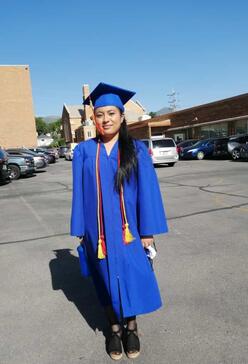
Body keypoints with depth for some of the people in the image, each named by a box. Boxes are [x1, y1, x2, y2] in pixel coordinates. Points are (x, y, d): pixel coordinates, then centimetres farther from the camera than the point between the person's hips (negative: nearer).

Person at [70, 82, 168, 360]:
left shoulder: (136, 150, -4)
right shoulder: (84, 152, -1)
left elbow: (147, 190, -4)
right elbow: (80, 193, 2)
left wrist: (148, 230, -6)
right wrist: (80, 231, 2)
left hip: (129, 230, -1)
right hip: (99, 231, 1)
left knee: (131, 277, 9)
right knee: (107, 280, 13)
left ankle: (131, 328, 33)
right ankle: (115, 329, 35)